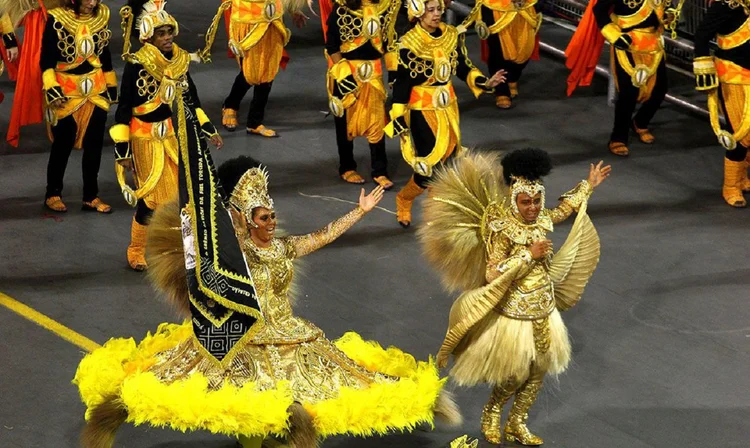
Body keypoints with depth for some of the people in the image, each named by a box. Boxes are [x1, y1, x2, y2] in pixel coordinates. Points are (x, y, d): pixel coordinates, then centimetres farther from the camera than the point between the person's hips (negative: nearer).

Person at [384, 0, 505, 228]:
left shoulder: (451, 35, -1)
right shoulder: (410, 43, -16)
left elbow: (463, 67, 9)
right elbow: (401, 82, -13)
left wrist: (485, 82, -7)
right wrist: (399, 119, -14)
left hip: (449, 106, 6)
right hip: (422, 109, -6)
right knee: (430, 166, -6)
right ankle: (404, 199, 23)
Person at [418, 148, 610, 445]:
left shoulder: (541, 221, -2)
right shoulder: (503, 232, -22)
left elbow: (563, 209, 21)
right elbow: (492, 274, -29)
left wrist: (588, 185, 27)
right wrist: (529, 254, -29)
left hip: (544, 309, 7)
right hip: (514, 312, -7)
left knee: (539, 369, 12)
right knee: (515, 373, 3)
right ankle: (491, 414, 31)